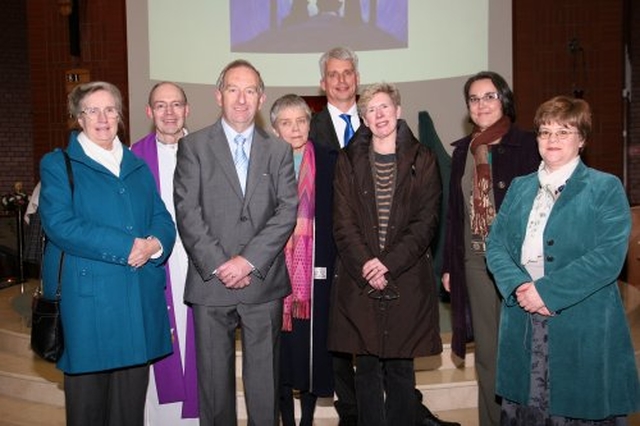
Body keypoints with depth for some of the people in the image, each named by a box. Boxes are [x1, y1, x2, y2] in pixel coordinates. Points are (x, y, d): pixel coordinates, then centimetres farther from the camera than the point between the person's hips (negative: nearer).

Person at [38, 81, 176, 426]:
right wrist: (126, 246, -17)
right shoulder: (58, 164, 4)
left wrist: (156, 243, -13)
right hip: (86, 303, -4)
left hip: (139, 302, 4)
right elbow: (59, 224, -11)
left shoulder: (138, 166, 18)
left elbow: (163, 219, 12)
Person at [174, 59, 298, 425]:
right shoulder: (194, 146, 5)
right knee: (214, 377, 8)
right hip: (210, 283, -1)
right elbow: (187, 212, -3)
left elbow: (287, 211, 0)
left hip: (264, 282, 1)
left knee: (265, 378, 8)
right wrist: (218, 264, -12)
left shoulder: (279, 151, 11)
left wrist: (249, 260, -12)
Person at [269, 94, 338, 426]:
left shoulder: (329, 161, 3)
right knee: (281, 343, 6)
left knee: (313, 341, 5)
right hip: (276, 269, 0)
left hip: (317, 270, 0)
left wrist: (336, 263, -4)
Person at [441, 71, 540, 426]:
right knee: (486, 353, 13)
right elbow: (454, 211, 11)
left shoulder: (526, 146, -6)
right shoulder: (463, 150, 9)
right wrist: (448, 264, 9)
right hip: (475, 260, 4)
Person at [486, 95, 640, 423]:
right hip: (523, 331, 4)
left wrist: (547, 291, -18)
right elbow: (495, 245, 6)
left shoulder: (606, 188, -1)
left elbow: (609, 257, -13)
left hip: (583, 330, -4)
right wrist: (518, 285, -12)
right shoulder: (519, 188, 13)